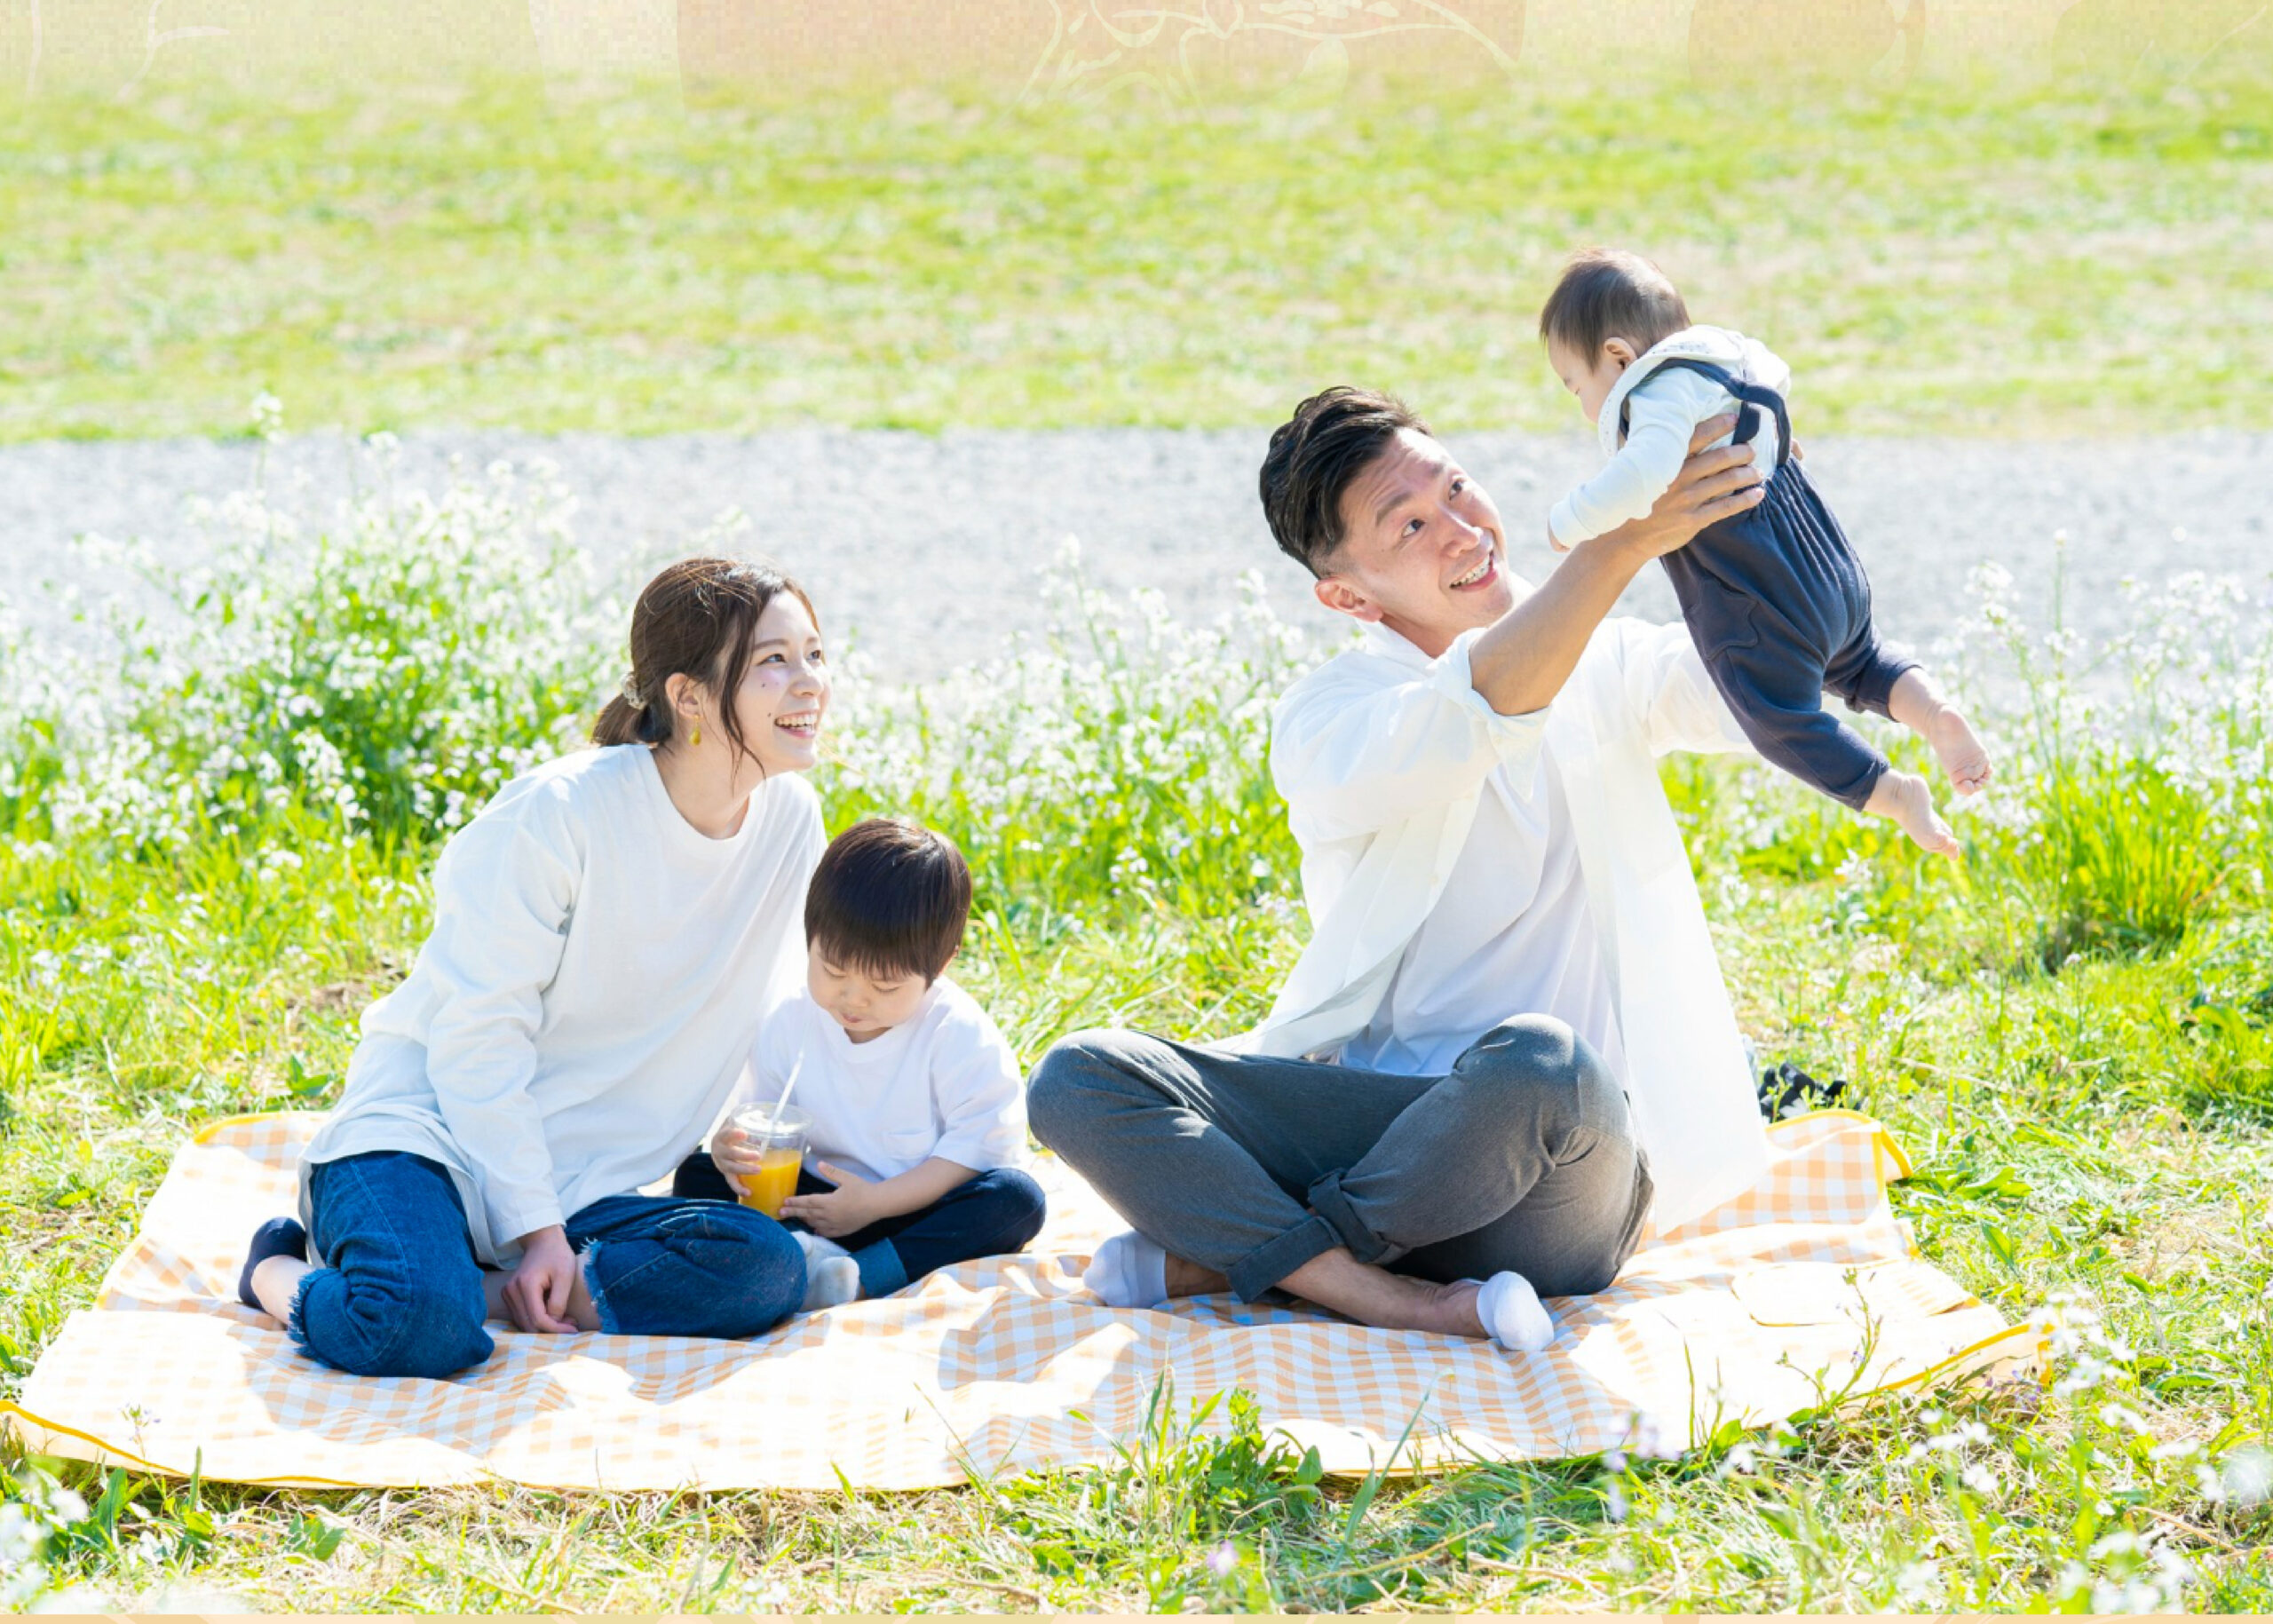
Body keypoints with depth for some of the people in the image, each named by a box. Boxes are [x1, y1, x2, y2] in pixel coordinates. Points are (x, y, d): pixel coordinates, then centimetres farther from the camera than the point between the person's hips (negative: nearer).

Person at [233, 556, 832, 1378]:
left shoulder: (790, 818, 2)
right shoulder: (560, 813, -16)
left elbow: (768, 1017, 18)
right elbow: (479, 1033, -14)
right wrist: (535, 1228, -18)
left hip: (582, 1186, 6)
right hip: (429, 1127, -6)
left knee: (769, 1270, -22)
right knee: (419, 1330, -37)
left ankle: (475, 1288, -14)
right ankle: (282, 1271, -3)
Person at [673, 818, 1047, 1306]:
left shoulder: (959, 1034, -14)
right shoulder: (789, 1023, -2)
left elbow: (979, 1146, -18)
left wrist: (873, 1202, -24)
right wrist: (731, 1145, -22)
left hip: (914, 1210, -3)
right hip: (819, 1202, 3)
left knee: (1018, 1198, -31)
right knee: (697, 1174, -12)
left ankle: (863, 1275, -42)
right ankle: (811, 1257, -37)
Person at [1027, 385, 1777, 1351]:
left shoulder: (1604, 666, 12)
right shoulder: (1326, 722, 1)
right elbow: (1471, 720, -20)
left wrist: (1763, 518, -16)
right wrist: (1623, 542, -29)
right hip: (1380, 1118, 0)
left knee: (1537, 1062, -39)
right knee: (1081, 1078, -21)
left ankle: (1218, 1252, -18)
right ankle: (1401, 1302, -32)